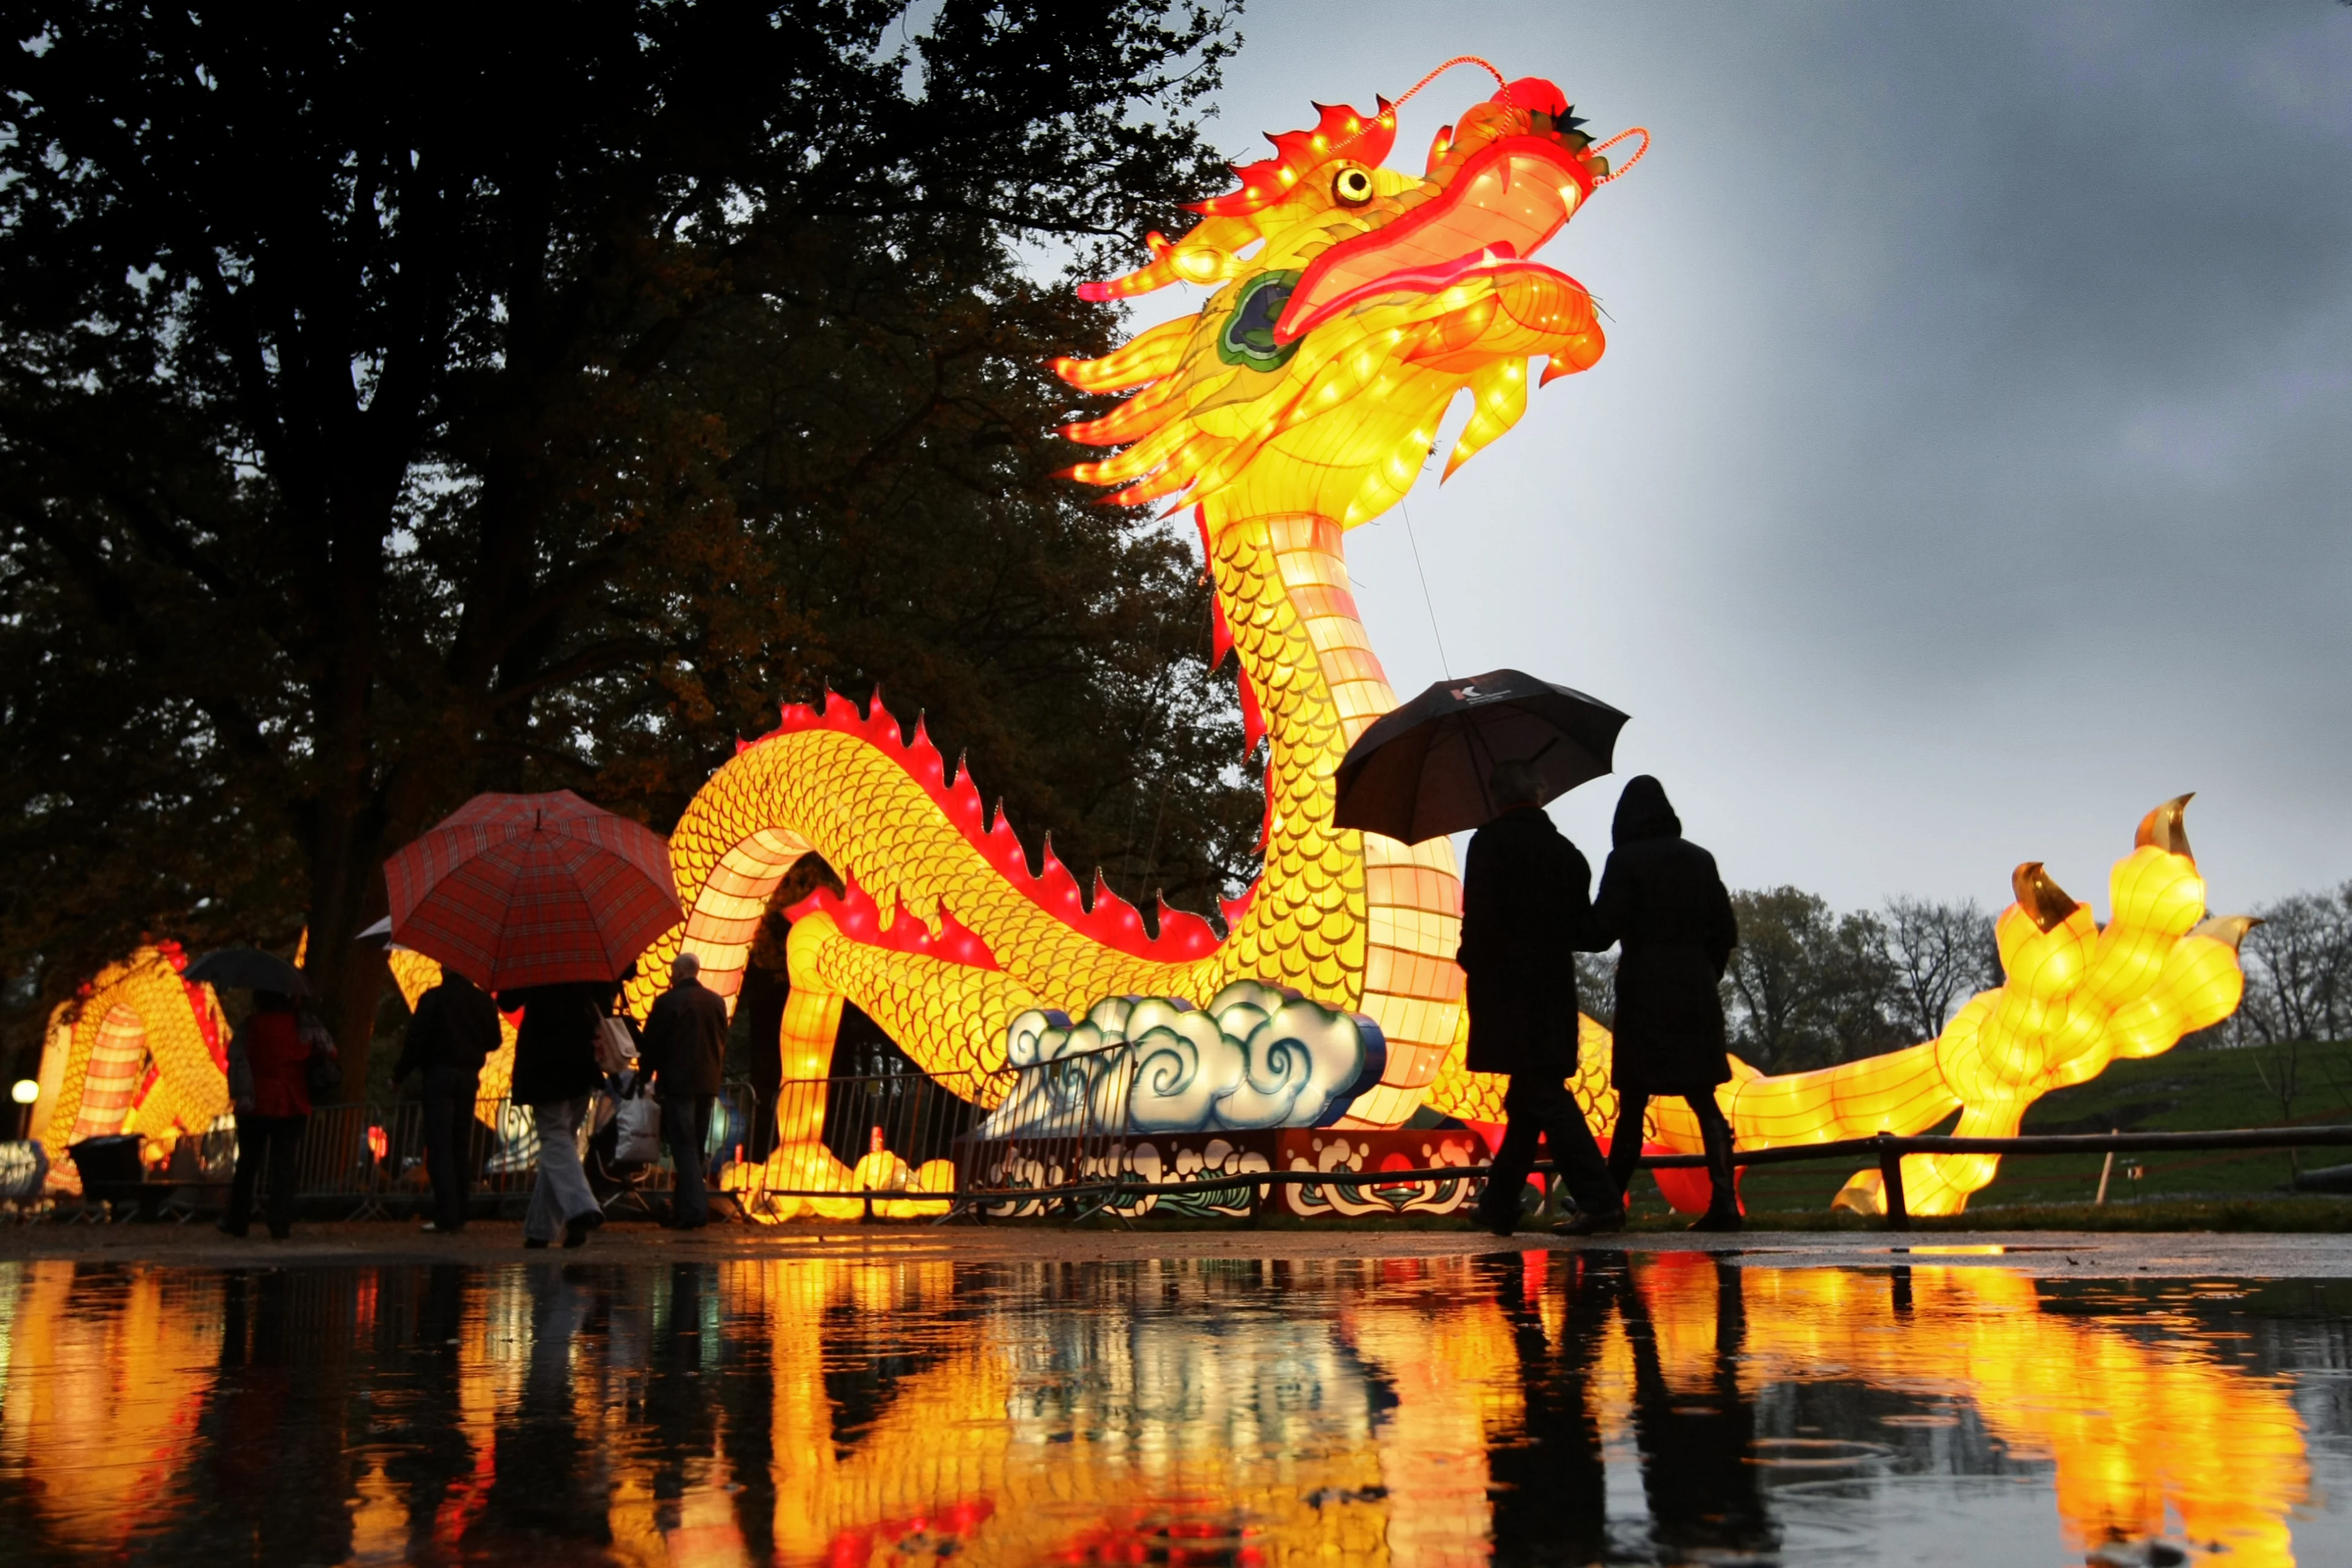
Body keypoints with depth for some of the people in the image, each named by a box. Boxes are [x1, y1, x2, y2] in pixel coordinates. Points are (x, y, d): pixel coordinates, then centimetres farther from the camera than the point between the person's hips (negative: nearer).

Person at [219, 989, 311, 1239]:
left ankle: (238, 1221, 19)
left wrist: (242, 1094, -21)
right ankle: (280, 1226, -4)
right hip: (292, 1106, 0)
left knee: (248, 1163, 13)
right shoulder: (301, 1024, 3)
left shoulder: (250, 1026, -2)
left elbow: (238, 1058, -15)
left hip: (257, 1105, 0)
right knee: (284, 1165, 2)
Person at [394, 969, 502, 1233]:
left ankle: (446, 1218, -9)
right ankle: (458, 1216, 12)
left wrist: (399, 1074, 0)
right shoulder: (484, 1001, 4)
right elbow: (493, 1041, 10)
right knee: (462, 1147, 11)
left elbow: (416, 1040, -11)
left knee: (439, 1148, -3)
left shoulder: (432, 998, -9)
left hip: (439, 1075, -4)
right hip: (469, 1077, 4)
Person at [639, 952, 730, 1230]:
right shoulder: (716, 1001, 9)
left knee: (684, 1147, -5)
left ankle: (694, 1210, -14)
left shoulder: (668, 1002, -8)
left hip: (678, 1082, -6)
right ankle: (684, 1207, 20)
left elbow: (652, 1043, -4)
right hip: (708, 1083, 6)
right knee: (695, 1147, 13)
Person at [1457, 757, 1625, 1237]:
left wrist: (1471, 960, 2)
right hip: (1554, 992, 6)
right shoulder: (1566, 851, 9)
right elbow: (1587, 932, 8)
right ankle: (1498, 1206, 22)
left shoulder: (1490, 842, -6)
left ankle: (1599, 1200, -14)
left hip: (1508, 992, -6)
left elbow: (1481, 918, -15)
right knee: (1528, 1099, 14)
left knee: (1544, 1096, -7)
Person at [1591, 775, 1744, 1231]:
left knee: (1632, 1104, 2)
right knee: (1703, 1100, 4)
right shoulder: (1699, 859, 9)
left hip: (1644, 992, -4)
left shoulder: (1625, 861, -5)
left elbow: (1605, 928, -12)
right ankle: (1724, 1201, -6)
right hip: (1696, 993, 4)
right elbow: (1727, 931, 9)